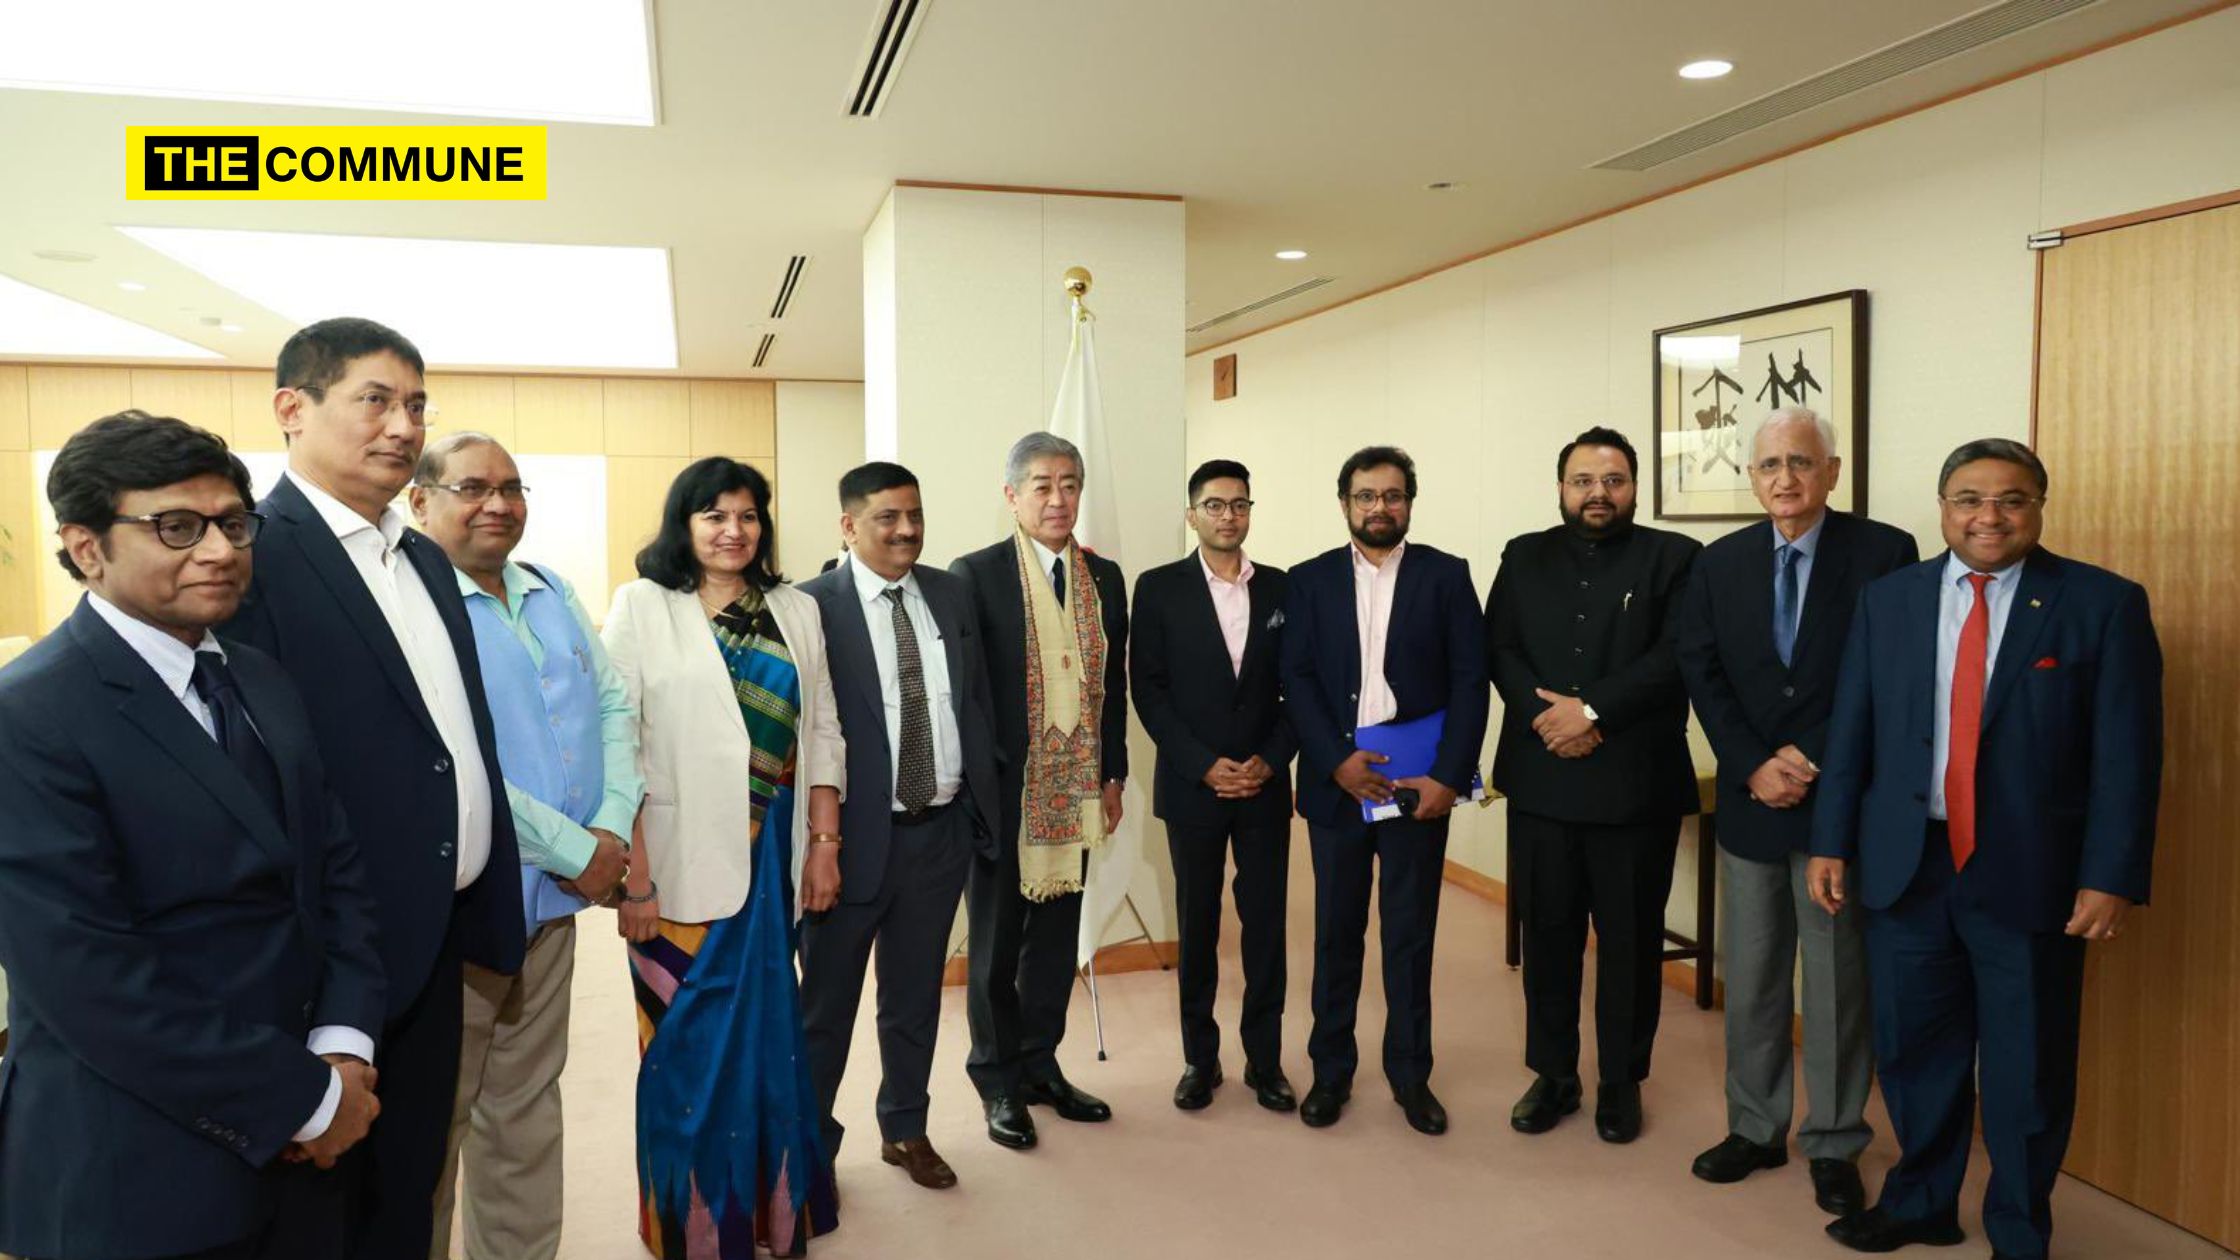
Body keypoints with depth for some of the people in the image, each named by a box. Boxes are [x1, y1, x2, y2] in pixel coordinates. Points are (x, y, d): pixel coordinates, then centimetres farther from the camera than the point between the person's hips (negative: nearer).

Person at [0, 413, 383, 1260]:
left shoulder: (263, 683, 7)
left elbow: (336, 868, 6)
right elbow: (84, 976, -22)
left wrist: (343, 1047, -8)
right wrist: (304, 1099, -17)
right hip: (133, 1175, -6)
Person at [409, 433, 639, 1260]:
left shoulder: (553, 594, 10)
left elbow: (614, 706, 10)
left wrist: (614, 824, -6)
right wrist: (574, 849, -16)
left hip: (555, 895, 7)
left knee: (528, 1108, 18)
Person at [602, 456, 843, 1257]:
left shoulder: (795, 611, 10)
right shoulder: (642, 606, -1)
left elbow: (822, 734, 11)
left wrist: (824, 844, 4)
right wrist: (633, 876, -13)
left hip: (773, 858, 3)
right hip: (683, 862, -3)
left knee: (767, 1033, 10)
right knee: (691, 1043, 5)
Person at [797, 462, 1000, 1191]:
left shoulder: (950, 594, 5)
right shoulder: (812, 606, -11)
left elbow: (976, 702, 9)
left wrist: (981, 804, 6)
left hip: (941, 830, 5)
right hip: (855, 833, -4)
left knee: (916, 993, 19)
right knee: (826, 998, 12)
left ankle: (906, 1129, 37)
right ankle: (812, 1139, 31)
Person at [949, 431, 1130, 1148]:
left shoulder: (1104, 578, 9)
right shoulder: (975, 575, -7)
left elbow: (1114, 685, 13)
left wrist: (1112, 777, 11)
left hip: (1073, 793, 5)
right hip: (1000, 793, -5)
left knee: (1056, 936, 14)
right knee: (995, 942, 9)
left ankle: (1040, 1066, 30)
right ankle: (999, 1082, 24)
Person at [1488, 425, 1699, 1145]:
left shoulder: (1673, 558, 1)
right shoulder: (1524, 557, 11)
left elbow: (1676, 656, -10)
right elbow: (1499, 648, 3)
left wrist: (1593, 711, -18)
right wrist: (1543, 715, -13)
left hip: (1636, 785, -2)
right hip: (1541, 781, 2)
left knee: (1630, 940, 8)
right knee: (1547, 934, 10)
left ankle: (1622, 1081, 24)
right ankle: (1553, 1074, 24)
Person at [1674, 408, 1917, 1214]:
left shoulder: (1885, 552, -6)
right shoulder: (1718, 563, 5)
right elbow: (1701, 674, 2)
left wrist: (1814, 761, -14)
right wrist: (1754, 765, -10)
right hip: (1751, 800, 3)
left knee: (1839, 980, 7)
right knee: (1750, 978, 12)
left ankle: (1833, 1146, 22)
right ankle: (1755, 1129, 26)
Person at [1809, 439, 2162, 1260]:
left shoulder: (2104, 604, -4)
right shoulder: (1888, 599, 5)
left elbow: (2127, 754, -6)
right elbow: (1851, 731, 6)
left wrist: (2112, 878, -11)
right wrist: (1831, 843, 2)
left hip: (2030, 877, -2)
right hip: (1905, 868, 3)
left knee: (2027, 1071, 10)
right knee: (1914, 1049, 14)